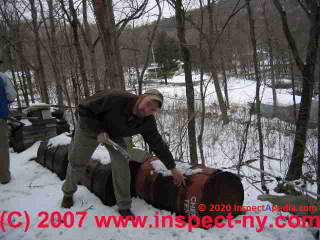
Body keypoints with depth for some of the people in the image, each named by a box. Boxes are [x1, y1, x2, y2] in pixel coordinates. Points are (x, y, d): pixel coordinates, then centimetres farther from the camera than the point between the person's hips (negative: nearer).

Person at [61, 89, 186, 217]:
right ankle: (68, 192, 41)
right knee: (77, 163, 11)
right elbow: (84, 109, -29)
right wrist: (99, 130, -35)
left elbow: (158, 144, -14)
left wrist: (173, 168, -10)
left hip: (114, 133, 3)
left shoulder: (148, 122, -25)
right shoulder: (114, 98, -40)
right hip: (90, 126, -2)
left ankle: (124, 207, 4)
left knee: (121, 165, -14)